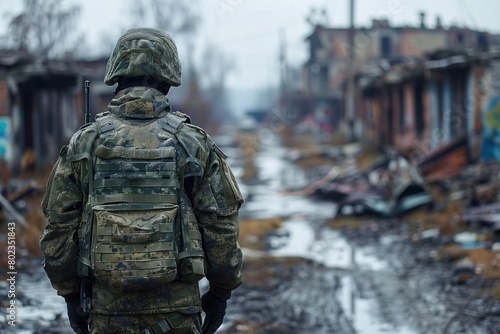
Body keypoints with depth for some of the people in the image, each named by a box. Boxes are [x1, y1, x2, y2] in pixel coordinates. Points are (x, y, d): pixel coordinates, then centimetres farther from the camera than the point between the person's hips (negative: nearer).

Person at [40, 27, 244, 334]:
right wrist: (220, 291, 9)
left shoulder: (84, 144, 0)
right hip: (176, 309, -1)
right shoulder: (194, 143, -2)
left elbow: (60, 227, 2)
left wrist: (71, 293, 12)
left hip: (108, 308, 1)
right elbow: (221, 225, -2)